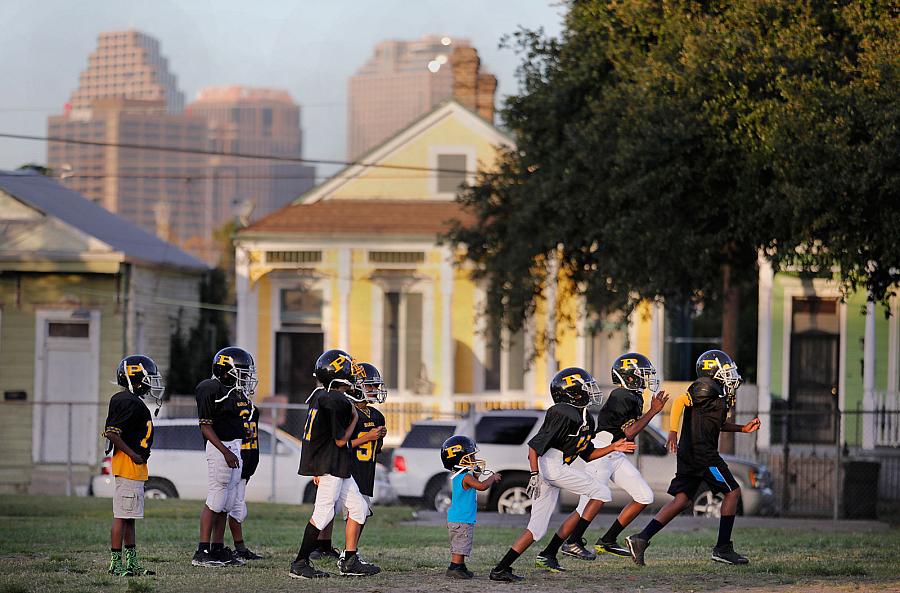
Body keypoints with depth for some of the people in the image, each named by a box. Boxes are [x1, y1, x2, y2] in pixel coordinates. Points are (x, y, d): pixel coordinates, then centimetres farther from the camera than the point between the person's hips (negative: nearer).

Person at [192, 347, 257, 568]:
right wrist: (225, 452, -22)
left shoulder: (237, 392, 13)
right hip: (219, 447, -9)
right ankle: (202, 553, -8)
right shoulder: (211, 390, -13)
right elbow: (205, 427, -16)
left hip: (235, 448, 9)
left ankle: (218, 549, 16)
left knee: (226, 504, 11)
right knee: (215, 501, -9)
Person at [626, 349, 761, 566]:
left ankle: (641, 539, -3)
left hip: (689, 453, 10)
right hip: (702, 453, -10)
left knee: (682, 500, 6)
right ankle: (723, 548, 3)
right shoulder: (707, 388, -9)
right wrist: (673, 432, -26)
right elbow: (680, 401, -18)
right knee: (732, 492, 1)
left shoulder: (716, 393, 20)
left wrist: (743, 428, 27)